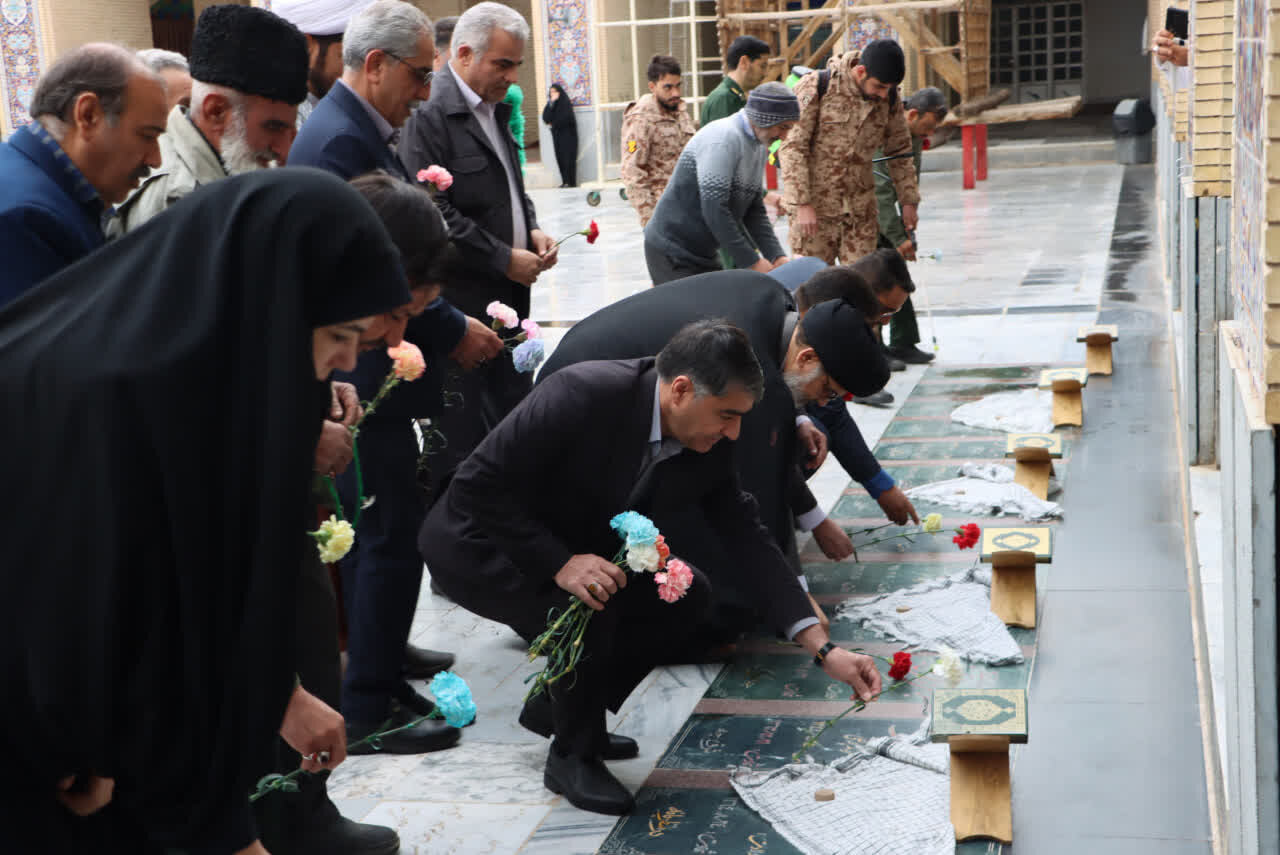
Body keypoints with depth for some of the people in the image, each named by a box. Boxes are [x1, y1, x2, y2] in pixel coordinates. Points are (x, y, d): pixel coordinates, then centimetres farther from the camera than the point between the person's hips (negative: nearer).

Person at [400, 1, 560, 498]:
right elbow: (434, 214, -20)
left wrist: (533, 231, 7)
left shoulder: (495, 111, 14)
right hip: (462, 304, -9)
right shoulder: (431, 116, -14)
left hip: (508, 298, 9)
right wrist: (505, 259, -15)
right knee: (463, 439, -3)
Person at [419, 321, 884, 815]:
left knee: (686, 595, -3)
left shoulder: (709, 448, -12)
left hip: (575, 552, 7)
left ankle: (556, 705, 13)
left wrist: (824, 650, -11)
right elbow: (477, 486, -29)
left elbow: (746, 543, -5)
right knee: (589, 606, -30)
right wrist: (560, 563, -37)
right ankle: (572, 756, -5)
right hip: (478, 546, -7)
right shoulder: (583, 395, -32)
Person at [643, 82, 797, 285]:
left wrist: (777, 256, 0)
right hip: (673, 254, -9)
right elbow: (714, 208, -28)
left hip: (703, 253, 9)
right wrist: (752, 262, -23)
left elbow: (755, 210, 13)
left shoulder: (759, 146, 10)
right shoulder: (723, 138, -22)